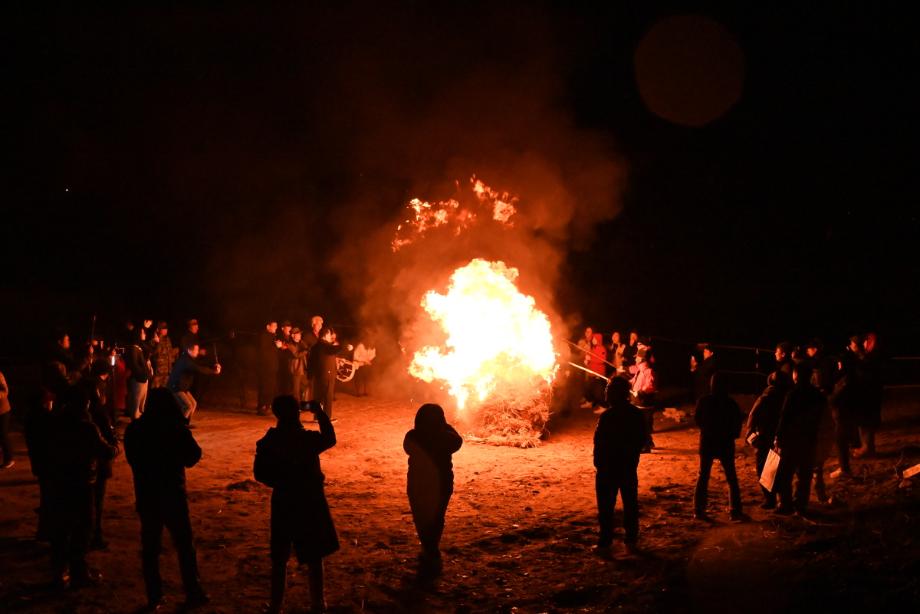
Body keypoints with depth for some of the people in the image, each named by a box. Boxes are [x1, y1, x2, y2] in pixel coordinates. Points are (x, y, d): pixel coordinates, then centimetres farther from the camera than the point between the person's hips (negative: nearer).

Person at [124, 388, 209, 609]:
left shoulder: (135, 429, -4)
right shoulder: (176, 428, -14)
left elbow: (132, 458, 9)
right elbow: (193, 456, -4)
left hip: (146, 495, 3)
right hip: (173, 494, -2)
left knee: (150, 547, 10)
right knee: (185, 545, 9)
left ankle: (154, 596, 10)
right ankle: (193, 592, 11)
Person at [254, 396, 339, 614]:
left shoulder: (269, 441, -11)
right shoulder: (308, 439, -17)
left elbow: (260, 473, -4)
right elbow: (330, 439, 4)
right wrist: (319, 412, 9)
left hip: (283, 504, 2)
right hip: (310, 503, -2)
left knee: (280, 558, 13)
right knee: (314, 557, 12)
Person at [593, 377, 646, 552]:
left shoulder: (607, 416, -19)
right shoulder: (637, 414, 2)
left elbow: (600, 443, -16)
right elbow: (642, 439, 9)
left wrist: (598, 463, -5)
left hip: (608, 467, -6)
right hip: (629, 466, 6)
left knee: (606, 505, 1)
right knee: (630, 503, 13)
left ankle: (605, 540, 1)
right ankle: (631, 539, 17)